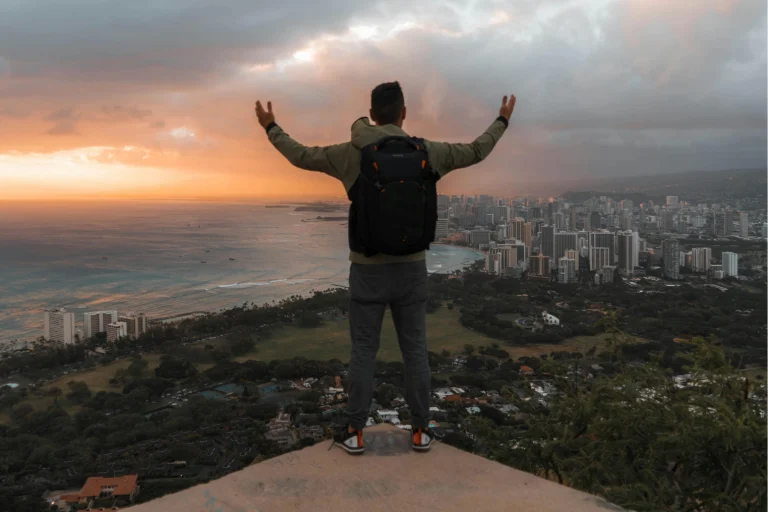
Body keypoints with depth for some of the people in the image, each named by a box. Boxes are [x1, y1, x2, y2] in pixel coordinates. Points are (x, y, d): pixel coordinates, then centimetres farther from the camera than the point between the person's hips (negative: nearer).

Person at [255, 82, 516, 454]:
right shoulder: (425, 152, -2)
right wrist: (502, 120, 29)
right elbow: (476, 152, 11)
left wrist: (270, 127, 24)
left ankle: (356, 432, 15)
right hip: (411, 267, 1)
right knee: (415, 348, 11)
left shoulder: (351, 154, -5)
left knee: (364, 350, 8)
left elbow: (301, 156, 7)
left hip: (368, 268, -1)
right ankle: (421, 430, 18)